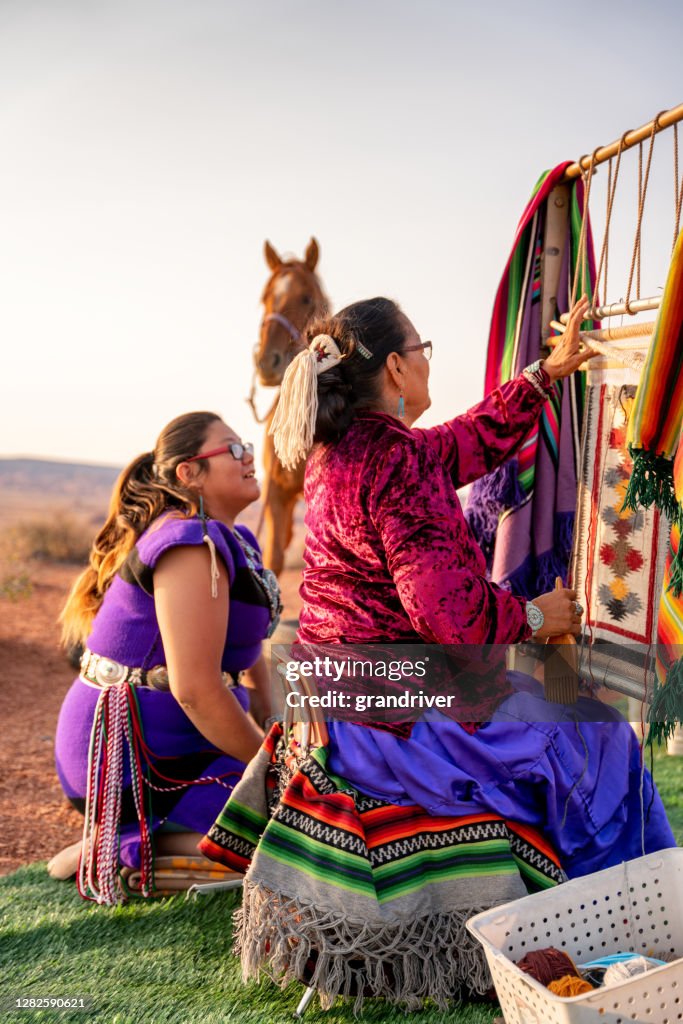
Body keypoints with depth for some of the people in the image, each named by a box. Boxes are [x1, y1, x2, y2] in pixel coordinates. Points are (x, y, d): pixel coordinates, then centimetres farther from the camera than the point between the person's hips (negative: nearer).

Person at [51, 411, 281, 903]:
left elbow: (247, 655, 19)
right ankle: (131, 846, -6)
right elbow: (195, 688, -24)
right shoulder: (192, 546, -20)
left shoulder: (234, 542, 12)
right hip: (136, 758, -10)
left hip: (177, 742, 10)